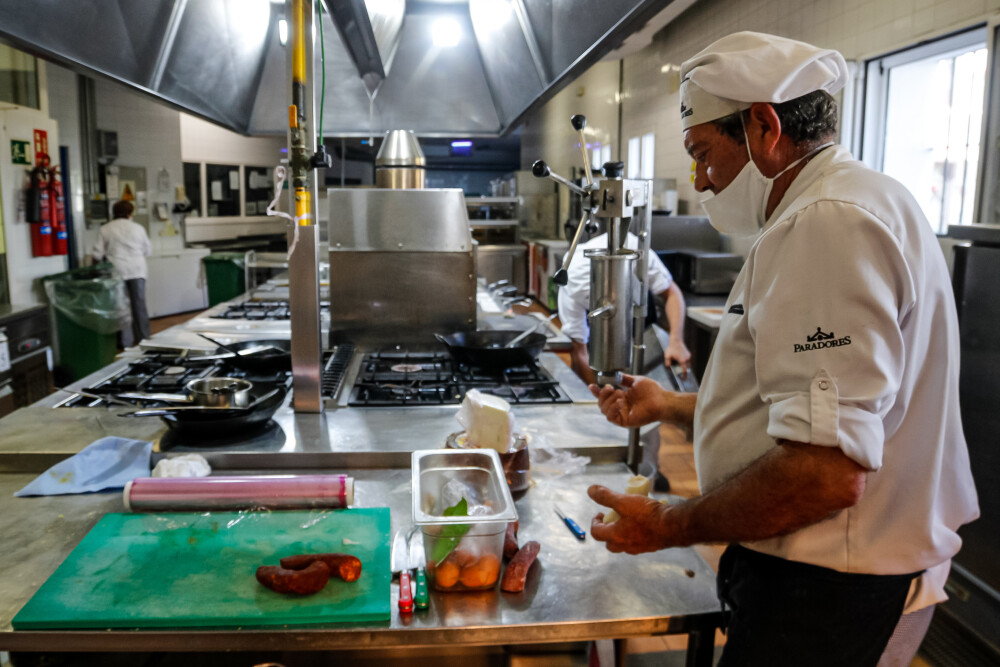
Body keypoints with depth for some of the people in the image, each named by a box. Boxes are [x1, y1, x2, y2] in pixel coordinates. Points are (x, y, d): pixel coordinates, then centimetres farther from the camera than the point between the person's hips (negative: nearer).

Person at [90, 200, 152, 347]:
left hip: (117, 271, -1)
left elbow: (97, 254, -2)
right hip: (137, 270, 1)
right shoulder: (137, 228, 3)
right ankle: (144, 337, 13)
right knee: (139, 304, 8)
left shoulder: (105, 229, 1)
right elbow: (148, 250, 9)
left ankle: (126, 341, 5)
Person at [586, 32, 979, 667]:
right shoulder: (853, 205, 13)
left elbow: (827, 473, -30)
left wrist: (669, 526, -16)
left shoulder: (829, 222, -23)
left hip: (827, 595, -10)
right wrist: (669, 405, 20)